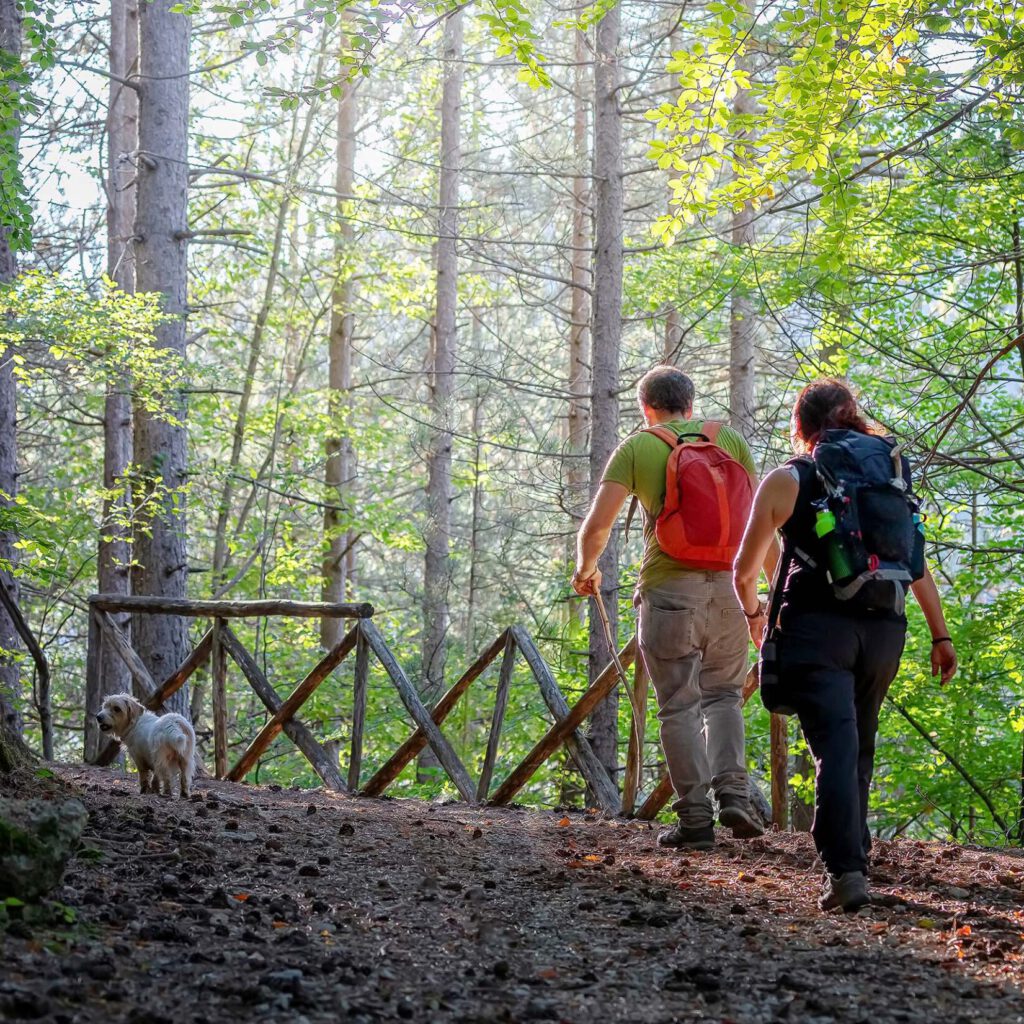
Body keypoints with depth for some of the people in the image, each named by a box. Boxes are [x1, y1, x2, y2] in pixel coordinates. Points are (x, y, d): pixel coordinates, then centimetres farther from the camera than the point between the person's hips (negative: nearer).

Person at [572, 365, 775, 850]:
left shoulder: (637, 447, 3)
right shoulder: (728, 438, 11)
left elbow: (597, 525, -4)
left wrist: (586, 569, 16)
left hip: (668, 587, -3)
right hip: (726, 585, 3)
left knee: (680, 706, 4)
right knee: (723, 694, 17)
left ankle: (695, 817, 1)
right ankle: (733, 795, 0)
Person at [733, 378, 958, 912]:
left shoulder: (787, 481, 3)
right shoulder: (891, 471, 13)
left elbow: (744, 571, 8)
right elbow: (917, 563, 9)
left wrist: (754, 613, 27)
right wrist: (940, 635, 12)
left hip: (816, 627, -4)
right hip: (883, 628, 4)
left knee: (835, 745, -11)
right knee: (860, 749, 17)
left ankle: (845, 869, -24)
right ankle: (853, 857, 20)